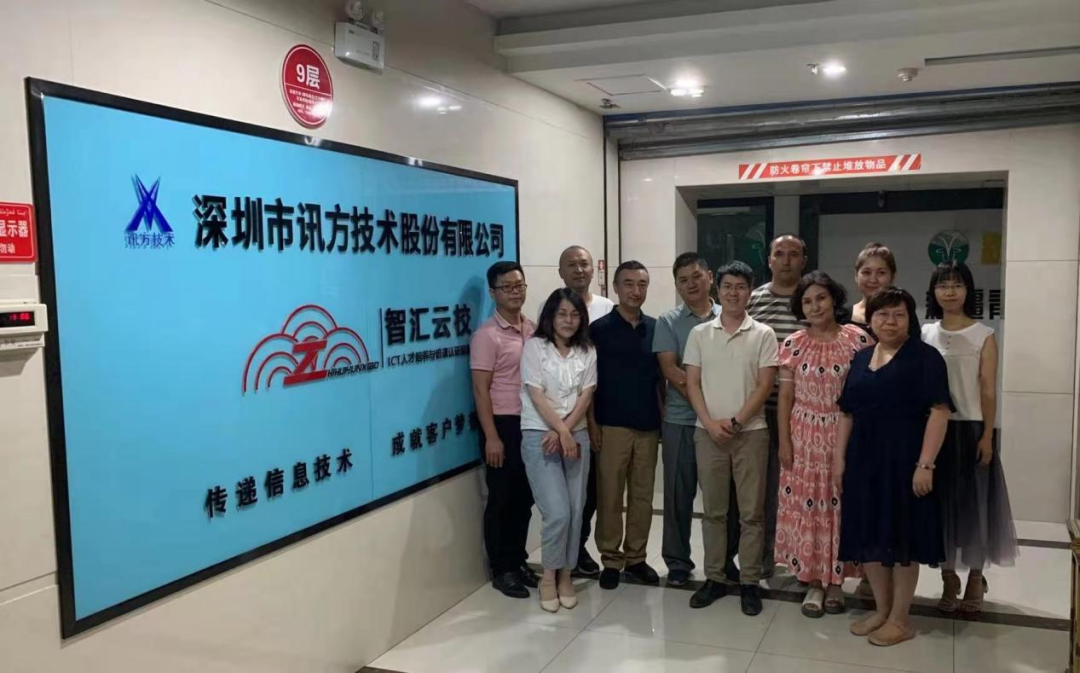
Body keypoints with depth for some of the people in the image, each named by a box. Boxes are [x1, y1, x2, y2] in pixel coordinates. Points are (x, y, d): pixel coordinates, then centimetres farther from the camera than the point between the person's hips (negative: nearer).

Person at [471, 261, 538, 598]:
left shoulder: (534, 329, 8)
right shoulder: (487, 335, -10)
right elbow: (481, 389, -13)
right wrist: (491, 437, -17)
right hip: (503, 424, -6)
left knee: (525, 497, 14)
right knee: (502, 499, 4)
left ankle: (518, 561, 27)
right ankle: (501, 569, 16)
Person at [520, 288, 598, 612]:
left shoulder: (587, 351, 8)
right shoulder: (534, 346, -3)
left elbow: (586, 396, 1)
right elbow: (537, 395, -9)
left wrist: (564, 431, -11)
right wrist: (561, 433, -15)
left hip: (577, 436, 4)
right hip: (539, 436, -4)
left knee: (575, 512, 5)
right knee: (557, 513, -11)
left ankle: (566, 574, 20)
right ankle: (548, 575, 9)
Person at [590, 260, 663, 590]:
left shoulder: (655, 328, 7)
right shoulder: (599, 329, -3)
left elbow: (660, 379, 13)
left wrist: (663, 418, 8)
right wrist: (592, 423, -8)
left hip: (648, 426, 4)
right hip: (611, 425, -3)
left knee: (642, 495, 9)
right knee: (610, 495, 2)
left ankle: (636, 557, 21)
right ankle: (611, 559, 14)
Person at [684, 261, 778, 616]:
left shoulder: (763, 334, 0)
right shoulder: (699, 334, 5)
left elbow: (765, 385, -5)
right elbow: (692, 383, 2)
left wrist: (736, 421, -13)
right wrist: (710, 423, -10)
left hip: (751, 432, -1)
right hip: (708, 432, 2)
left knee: (751, 512, 4)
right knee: (713, 510, 9)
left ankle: (750, 582, 14)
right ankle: (714, 578, 19)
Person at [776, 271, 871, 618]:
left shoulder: (858, 339, -4)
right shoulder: (793, 344, 0)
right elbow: (785, 396, 2)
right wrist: (784, 441, -2)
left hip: (845, 435, -1)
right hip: (805, 436, 1)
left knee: (839, 506, 6)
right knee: (806, 507, 5)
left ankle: (836, 582, 22)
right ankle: (814, 583, 18)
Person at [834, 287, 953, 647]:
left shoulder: (924, 356, -6)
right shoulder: (861, 359, 12)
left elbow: (939, 411, -14)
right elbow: (847, 414, 14)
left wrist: (925, 463, -20)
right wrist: (839, 457, 6)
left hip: (904, 458, -6)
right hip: (864, 458, 6)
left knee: (902, 536, 2)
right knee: (869, 534, 10)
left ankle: (900, 619, 15)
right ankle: (881, 610, 26)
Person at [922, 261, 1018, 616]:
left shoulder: (984, 336, -2)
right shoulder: (924, 335, 5)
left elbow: (988, 391, -4)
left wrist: (987, 435, -10)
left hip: (970, 429, -2)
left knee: (974, 501, 4)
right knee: (940, 502, 6)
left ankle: (975, 578, 20)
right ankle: (949, 578, 19)